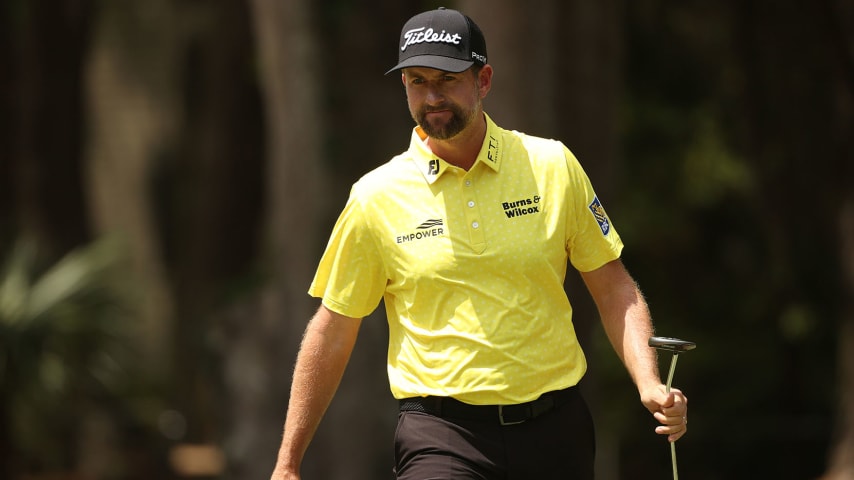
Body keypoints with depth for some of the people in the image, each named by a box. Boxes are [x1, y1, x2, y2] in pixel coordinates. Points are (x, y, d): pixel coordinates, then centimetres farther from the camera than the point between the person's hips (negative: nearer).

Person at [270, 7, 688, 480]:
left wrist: (649, 384, -5)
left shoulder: (553, 166, 4)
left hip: (555, 428, 2)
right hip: (441, 436, -2)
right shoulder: (376, 198, 0)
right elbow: (333, 331, 6)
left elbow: (614, 287, 11)